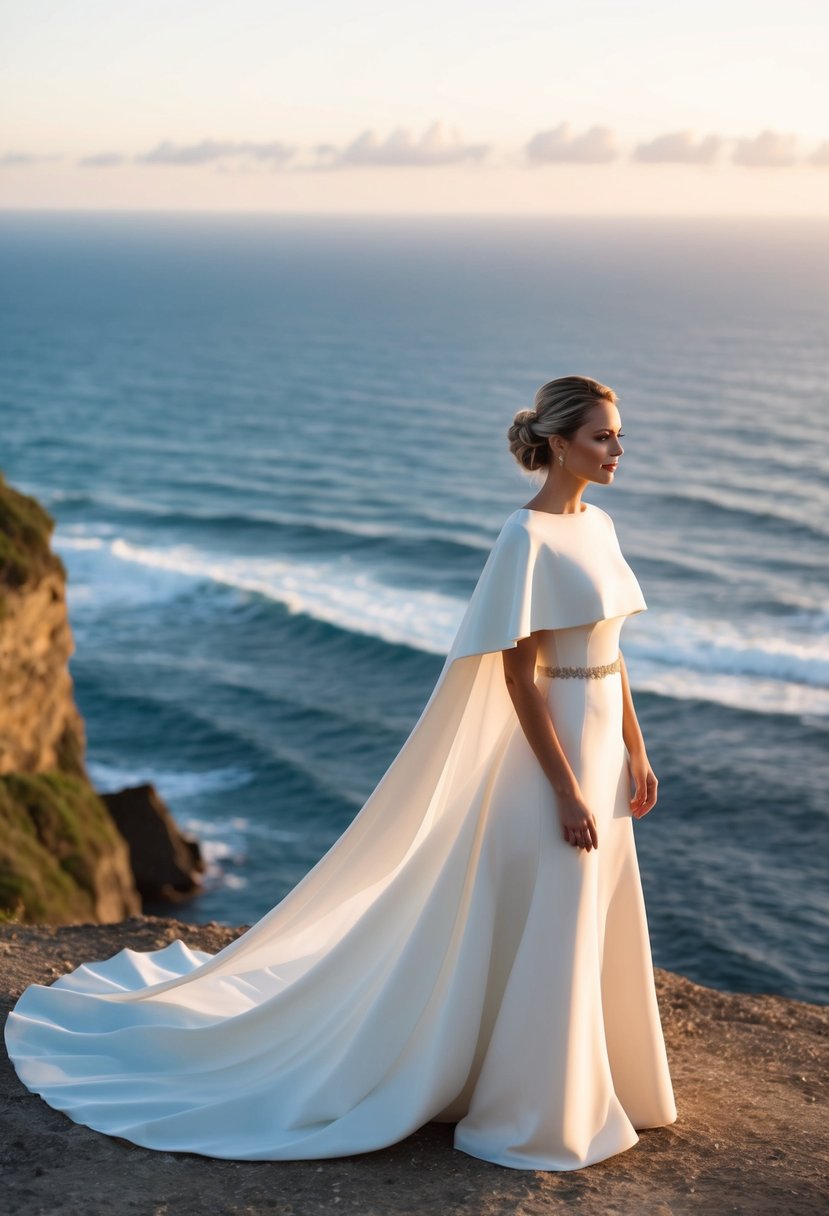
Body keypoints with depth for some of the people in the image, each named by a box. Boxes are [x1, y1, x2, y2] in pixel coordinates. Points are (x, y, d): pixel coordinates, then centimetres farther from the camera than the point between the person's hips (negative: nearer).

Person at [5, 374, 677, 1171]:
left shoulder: (596, 525, 9)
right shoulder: (525, 539, -19)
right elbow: (518, 675, -20)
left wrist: (635, 752, 14)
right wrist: (566, 791, -20)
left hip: (602, 743, 9)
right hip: (551, 753, -9)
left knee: (594, 926, 17)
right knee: (545, 936, 0)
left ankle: (581, 1083, 33)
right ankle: (528, 1114, 15)